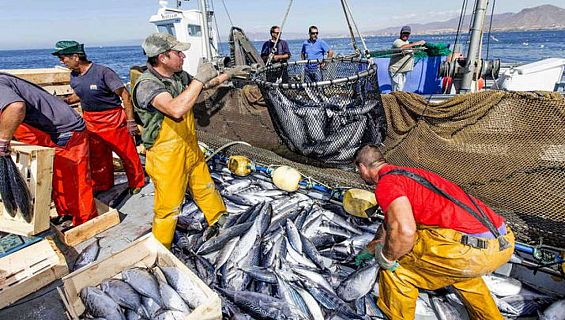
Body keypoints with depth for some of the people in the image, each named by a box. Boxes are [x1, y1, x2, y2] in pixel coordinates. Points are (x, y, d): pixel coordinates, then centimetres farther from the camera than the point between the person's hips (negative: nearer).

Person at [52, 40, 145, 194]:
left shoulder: (103, 72, -17)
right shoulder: (74, 76, 5)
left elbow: (125, 95, -16)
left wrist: (130, 121, -18)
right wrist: (66, 101, 3)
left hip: (113, 119, -7)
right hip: (90, 121, 7)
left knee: (128, 154, -1)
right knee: (97, 157, 15)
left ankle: (137, 185, 18)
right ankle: (102, 187, 33)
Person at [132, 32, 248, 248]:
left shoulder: (179, 75, 0)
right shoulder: (146, 85, -25)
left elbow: (206, 84, 21)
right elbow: (176, 109, -43)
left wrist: (228, 74, 20)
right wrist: (199, 78, -35)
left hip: (190, 149, 8)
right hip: (166, 157, -7)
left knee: (205, 188, 24)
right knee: (168, 206, 7)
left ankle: (219, 221, 48)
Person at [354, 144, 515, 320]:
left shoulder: (386, 183, -7)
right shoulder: (406, 173, 23)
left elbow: (404, 231, -26)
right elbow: (390, 221, 38)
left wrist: (386, 258, -4)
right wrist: (369, 249, 51)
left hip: (474, 249, -10)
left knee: (395, 267, 5)